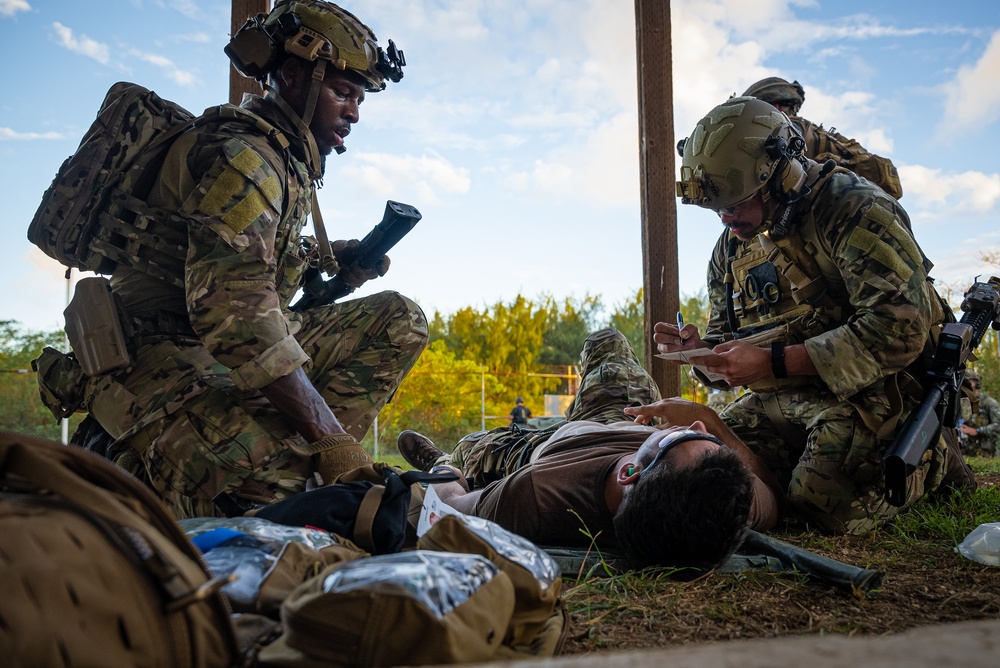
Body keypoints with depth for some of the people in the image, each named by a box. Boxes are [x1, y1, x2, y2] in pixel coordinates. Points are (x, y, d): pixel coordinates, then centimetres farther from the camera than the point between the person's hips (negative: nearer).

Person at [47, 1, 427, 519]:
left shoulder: (290, 161, 14)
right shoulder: (241, 156, -16)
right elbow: (234, 310, -29)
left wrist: (327, 259, 6)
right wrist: (332, 437, -30)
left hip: (240, 350, 9)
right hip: (166, 355, -9)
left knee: (399, 319, 1)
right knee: (274, 467, -36)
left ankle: (306, 456, -13)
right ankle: (141, 462, -7)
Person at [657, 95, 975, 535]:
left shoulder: (853, 209, -14)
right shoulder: (731, 247, 9)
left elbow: (899, 330, -25)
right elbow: (726, 336, 18)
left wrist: (773, 363, -28)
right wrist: (698, 348, -8)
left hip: (875, 388, -6)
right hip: (786, 398, 7)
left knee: (823, 503, -26)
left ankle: (931, 461, 5)